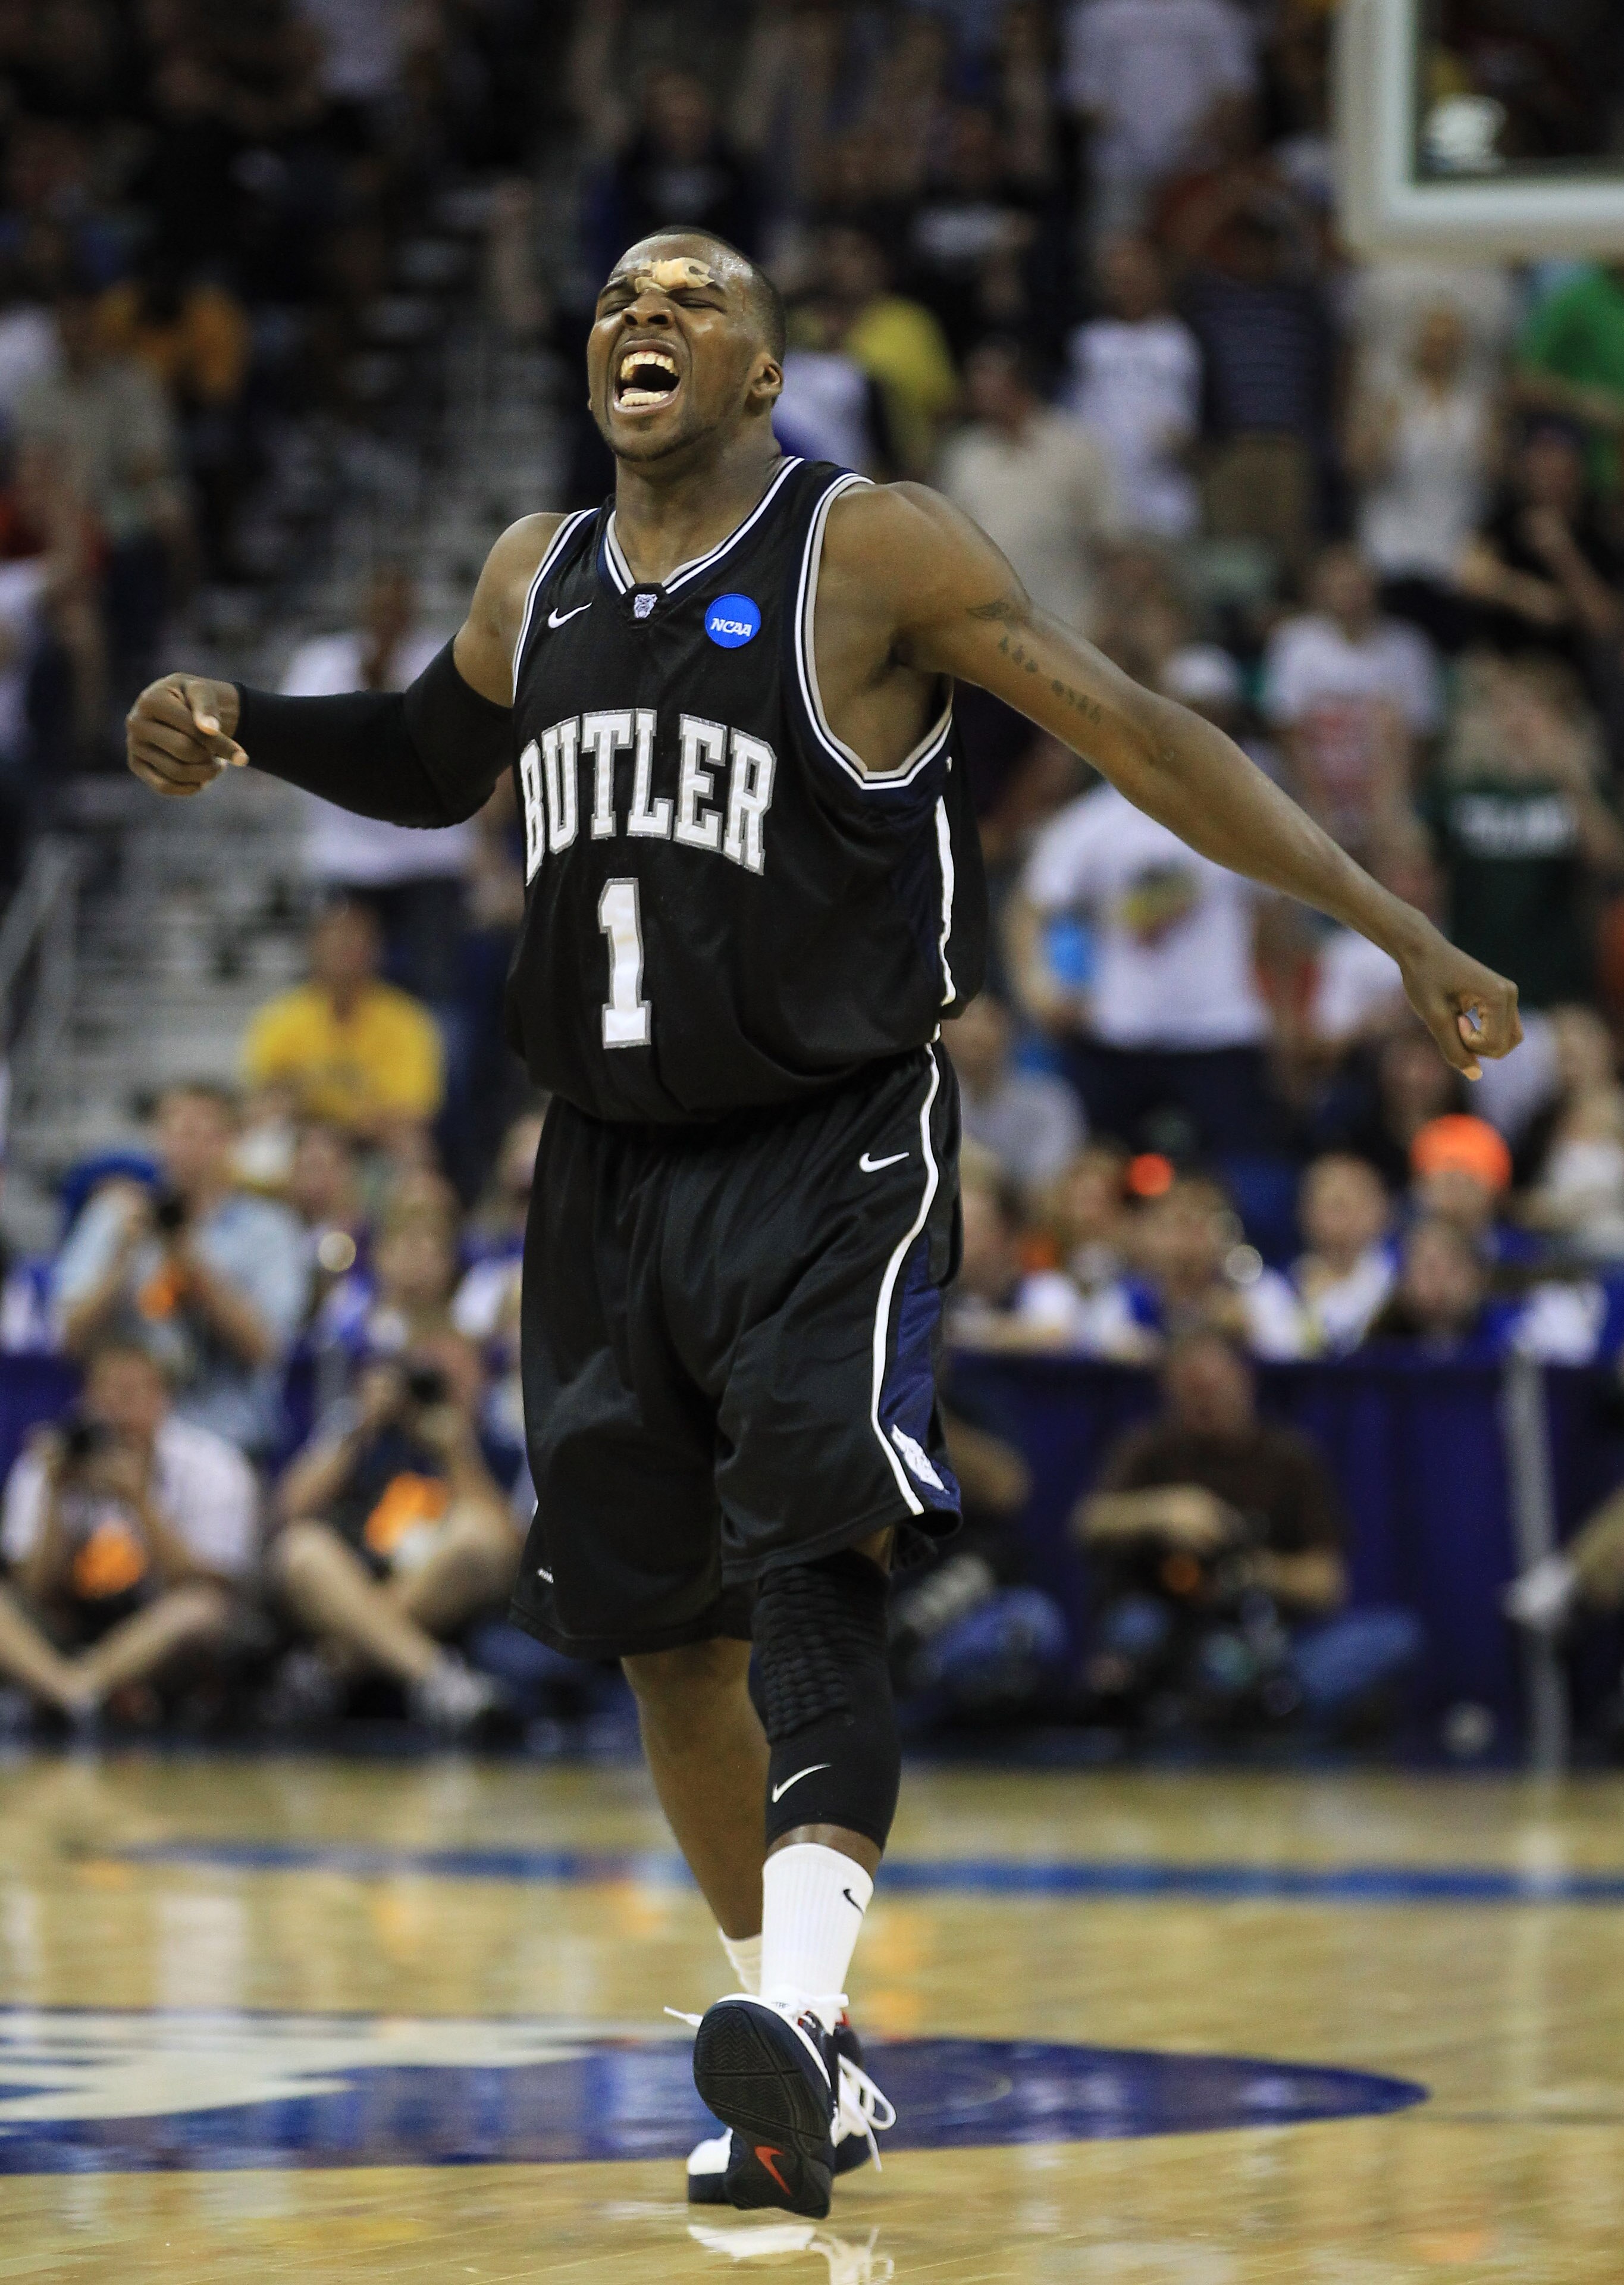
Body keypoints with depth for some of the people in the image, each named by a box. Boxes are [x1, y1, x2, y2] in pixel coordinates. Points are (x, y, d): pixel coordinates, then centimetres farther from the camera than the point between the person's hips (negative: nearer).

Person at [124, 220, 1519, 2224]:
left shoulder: (869, 552, -7)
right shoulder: (534, 582, 10)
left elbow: (1135, 734, -9)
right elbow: (432, 762, 31)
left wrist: (1397, 934, -14)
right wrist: (239, 728, 12)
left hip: (830, 1151, -6)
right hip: (611, 1159, 6)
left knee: (814, 1568, -24)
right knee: (657, 1619, 8)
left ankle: (798, 2002, -39)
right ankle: (812, 2077, 22)